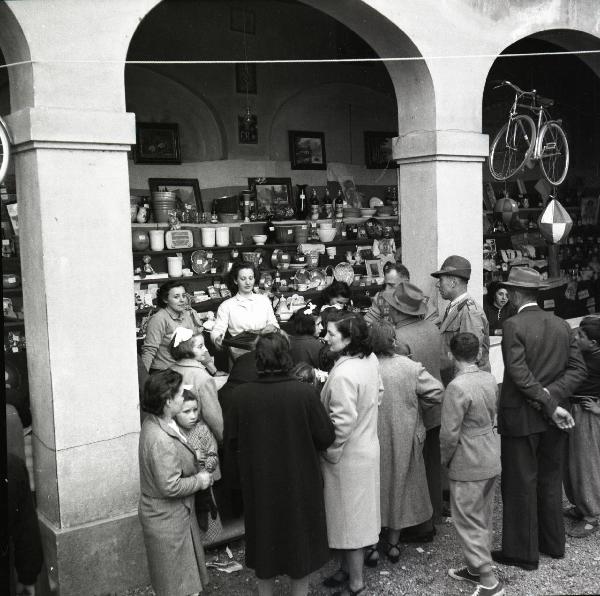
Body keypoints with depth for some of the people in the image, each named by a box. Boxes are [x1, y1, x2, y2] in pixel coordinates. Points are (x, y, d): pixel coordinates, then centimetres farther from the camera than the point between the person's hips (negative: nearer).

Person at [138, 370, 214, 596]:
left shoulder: (155, 423, 1)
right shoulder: (160, 440, -31)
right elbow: (170, 486, -29)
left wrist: (196, 470, 7)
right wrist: (200, 480, -15)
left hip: (177, 513, 9)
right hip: (166, 520, -9)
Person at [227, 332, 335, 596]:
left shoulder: (240, 395, -17)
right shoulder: (305, 393, -22)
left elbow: (233, 442, -5)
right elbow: (326, 437, -12)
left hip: (259, 485, 2)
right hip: (299, 483, -2)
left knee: (264, 545, 21)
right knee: (300, 544, 19)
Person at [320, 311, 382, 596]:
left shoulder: (343, 375, -30)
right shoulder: (370, 359, -5)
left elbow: (342, 422, -27)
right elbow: (377, 392, 9)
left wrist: (330, 455, -13)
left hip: (348, 457, -8)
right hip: (366, 447, 8)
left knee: (349, 519, 8)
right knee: (352, 516, 22)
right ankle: (347, 568, 38)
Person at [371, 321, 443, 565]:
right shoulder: (410, 367, -12)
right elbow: (437, 392, -10)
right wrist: (415, 407, 5)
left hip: (372, 441, -1)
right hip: (404, 439, 1)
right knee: (399, 486, 17)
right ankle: (393, 544, 25)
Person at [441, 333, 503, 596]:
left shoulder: (457, 387, -23)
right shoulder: (490, 379, 0)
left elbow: (449, 434, -21)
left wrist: (445, 459, -4)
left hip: (468, 466, -8)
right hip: (492, 459, 8)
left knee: (468, 522, 4)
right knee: (483, 518, 19)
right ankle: (477, 567, 33)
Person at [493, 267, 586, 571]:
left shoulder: (513, 325, -15)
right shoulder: (562, 325, 3)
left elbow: (519, 373, -22)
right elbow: (578, 368, 0)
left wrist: (550, 406, -17)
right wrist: (552, 396, -8)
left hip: (521, 419, -6)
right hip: (552, 419, 6)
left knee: (520, 485, 5)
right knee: (550, 480, 19)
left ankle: (523, 552, 14)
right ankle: (553, 543, 31)